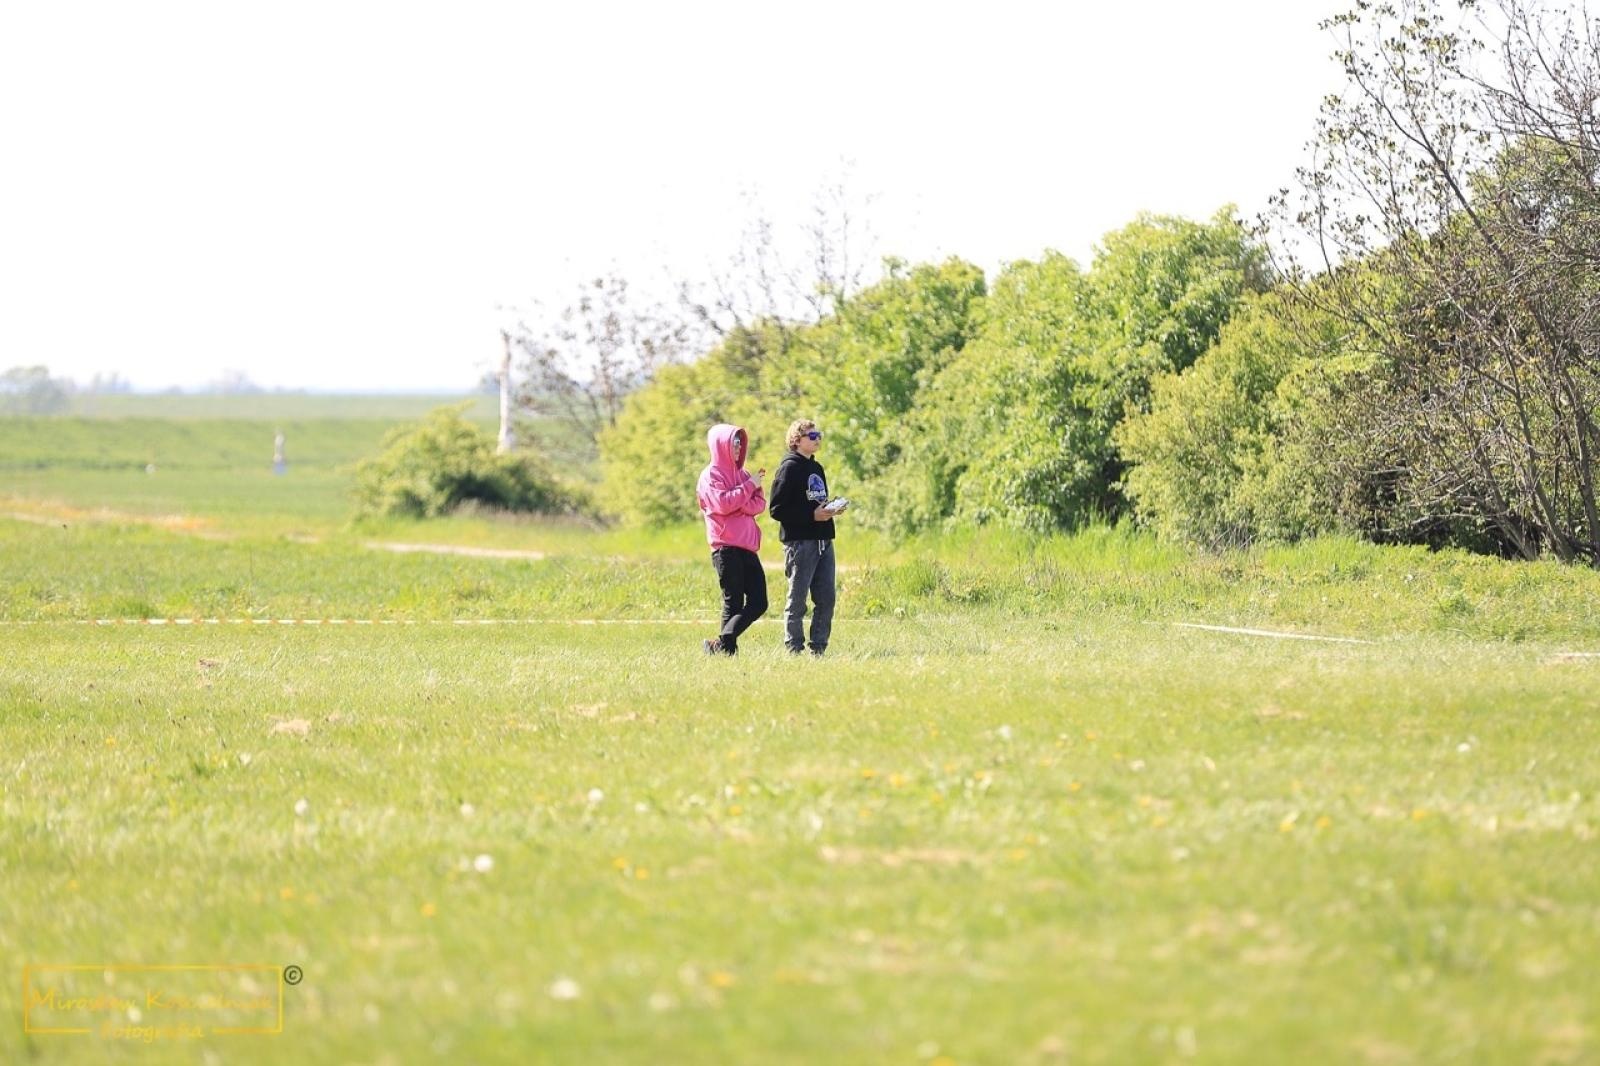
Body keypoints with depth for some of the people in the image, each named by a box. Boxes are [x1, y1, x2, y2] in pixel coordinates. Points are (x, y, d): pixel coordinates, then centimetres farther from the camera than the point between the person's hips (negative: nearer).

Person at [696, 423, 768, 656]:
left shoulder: (742, 474, 19)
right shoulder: (711, 475, -2)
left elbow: (760, 504, 8)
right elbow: (723, 504, -17)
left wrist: (736, 504, -10)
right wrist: (749, 486, -11)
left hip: (747, 547, 7)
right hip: (726, 547, -7)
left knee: (758, 602, 0)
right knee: (733, 603, -8)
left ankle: (722, 645, 2)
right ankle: (726, 647, -3)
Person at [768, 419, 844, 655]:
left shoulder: (817, 468, 19)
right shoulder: (789, 468, -6)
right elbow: (778, 510, -12)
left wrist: (831, 510, 5)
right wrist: (812, 515, -18)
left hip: (823, 541, 8)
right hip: (800, 541, -8)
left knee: (826, 598, 6)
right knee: (797, 599, -3)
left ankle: (819, 647, 12)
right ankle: (794, 649, 1)